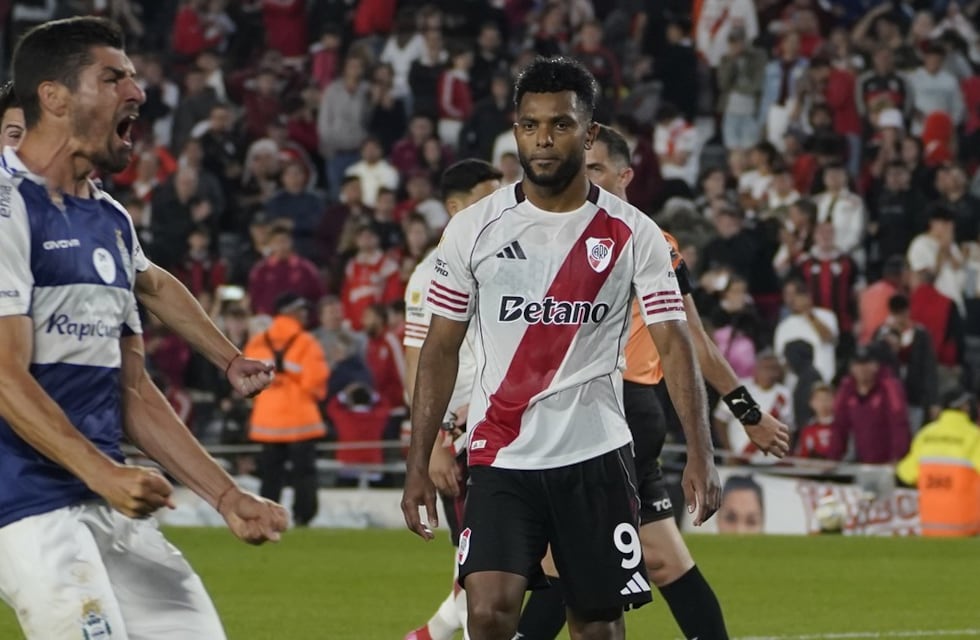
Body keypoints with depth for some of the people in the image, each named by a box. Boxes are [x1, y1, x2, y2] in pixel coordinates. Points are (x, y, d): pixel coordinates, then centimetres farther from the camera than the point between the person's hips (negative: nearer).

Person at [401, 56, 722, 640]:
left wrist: (701, 454, -17)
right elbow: (441, 350, 6)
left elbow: (674, 344, -5)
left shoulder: (633, 235, -1)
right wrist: (419, 464, 2)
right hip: (503, 459, 0)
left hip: (597, 457, 0)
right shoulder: (473, 229, 1)